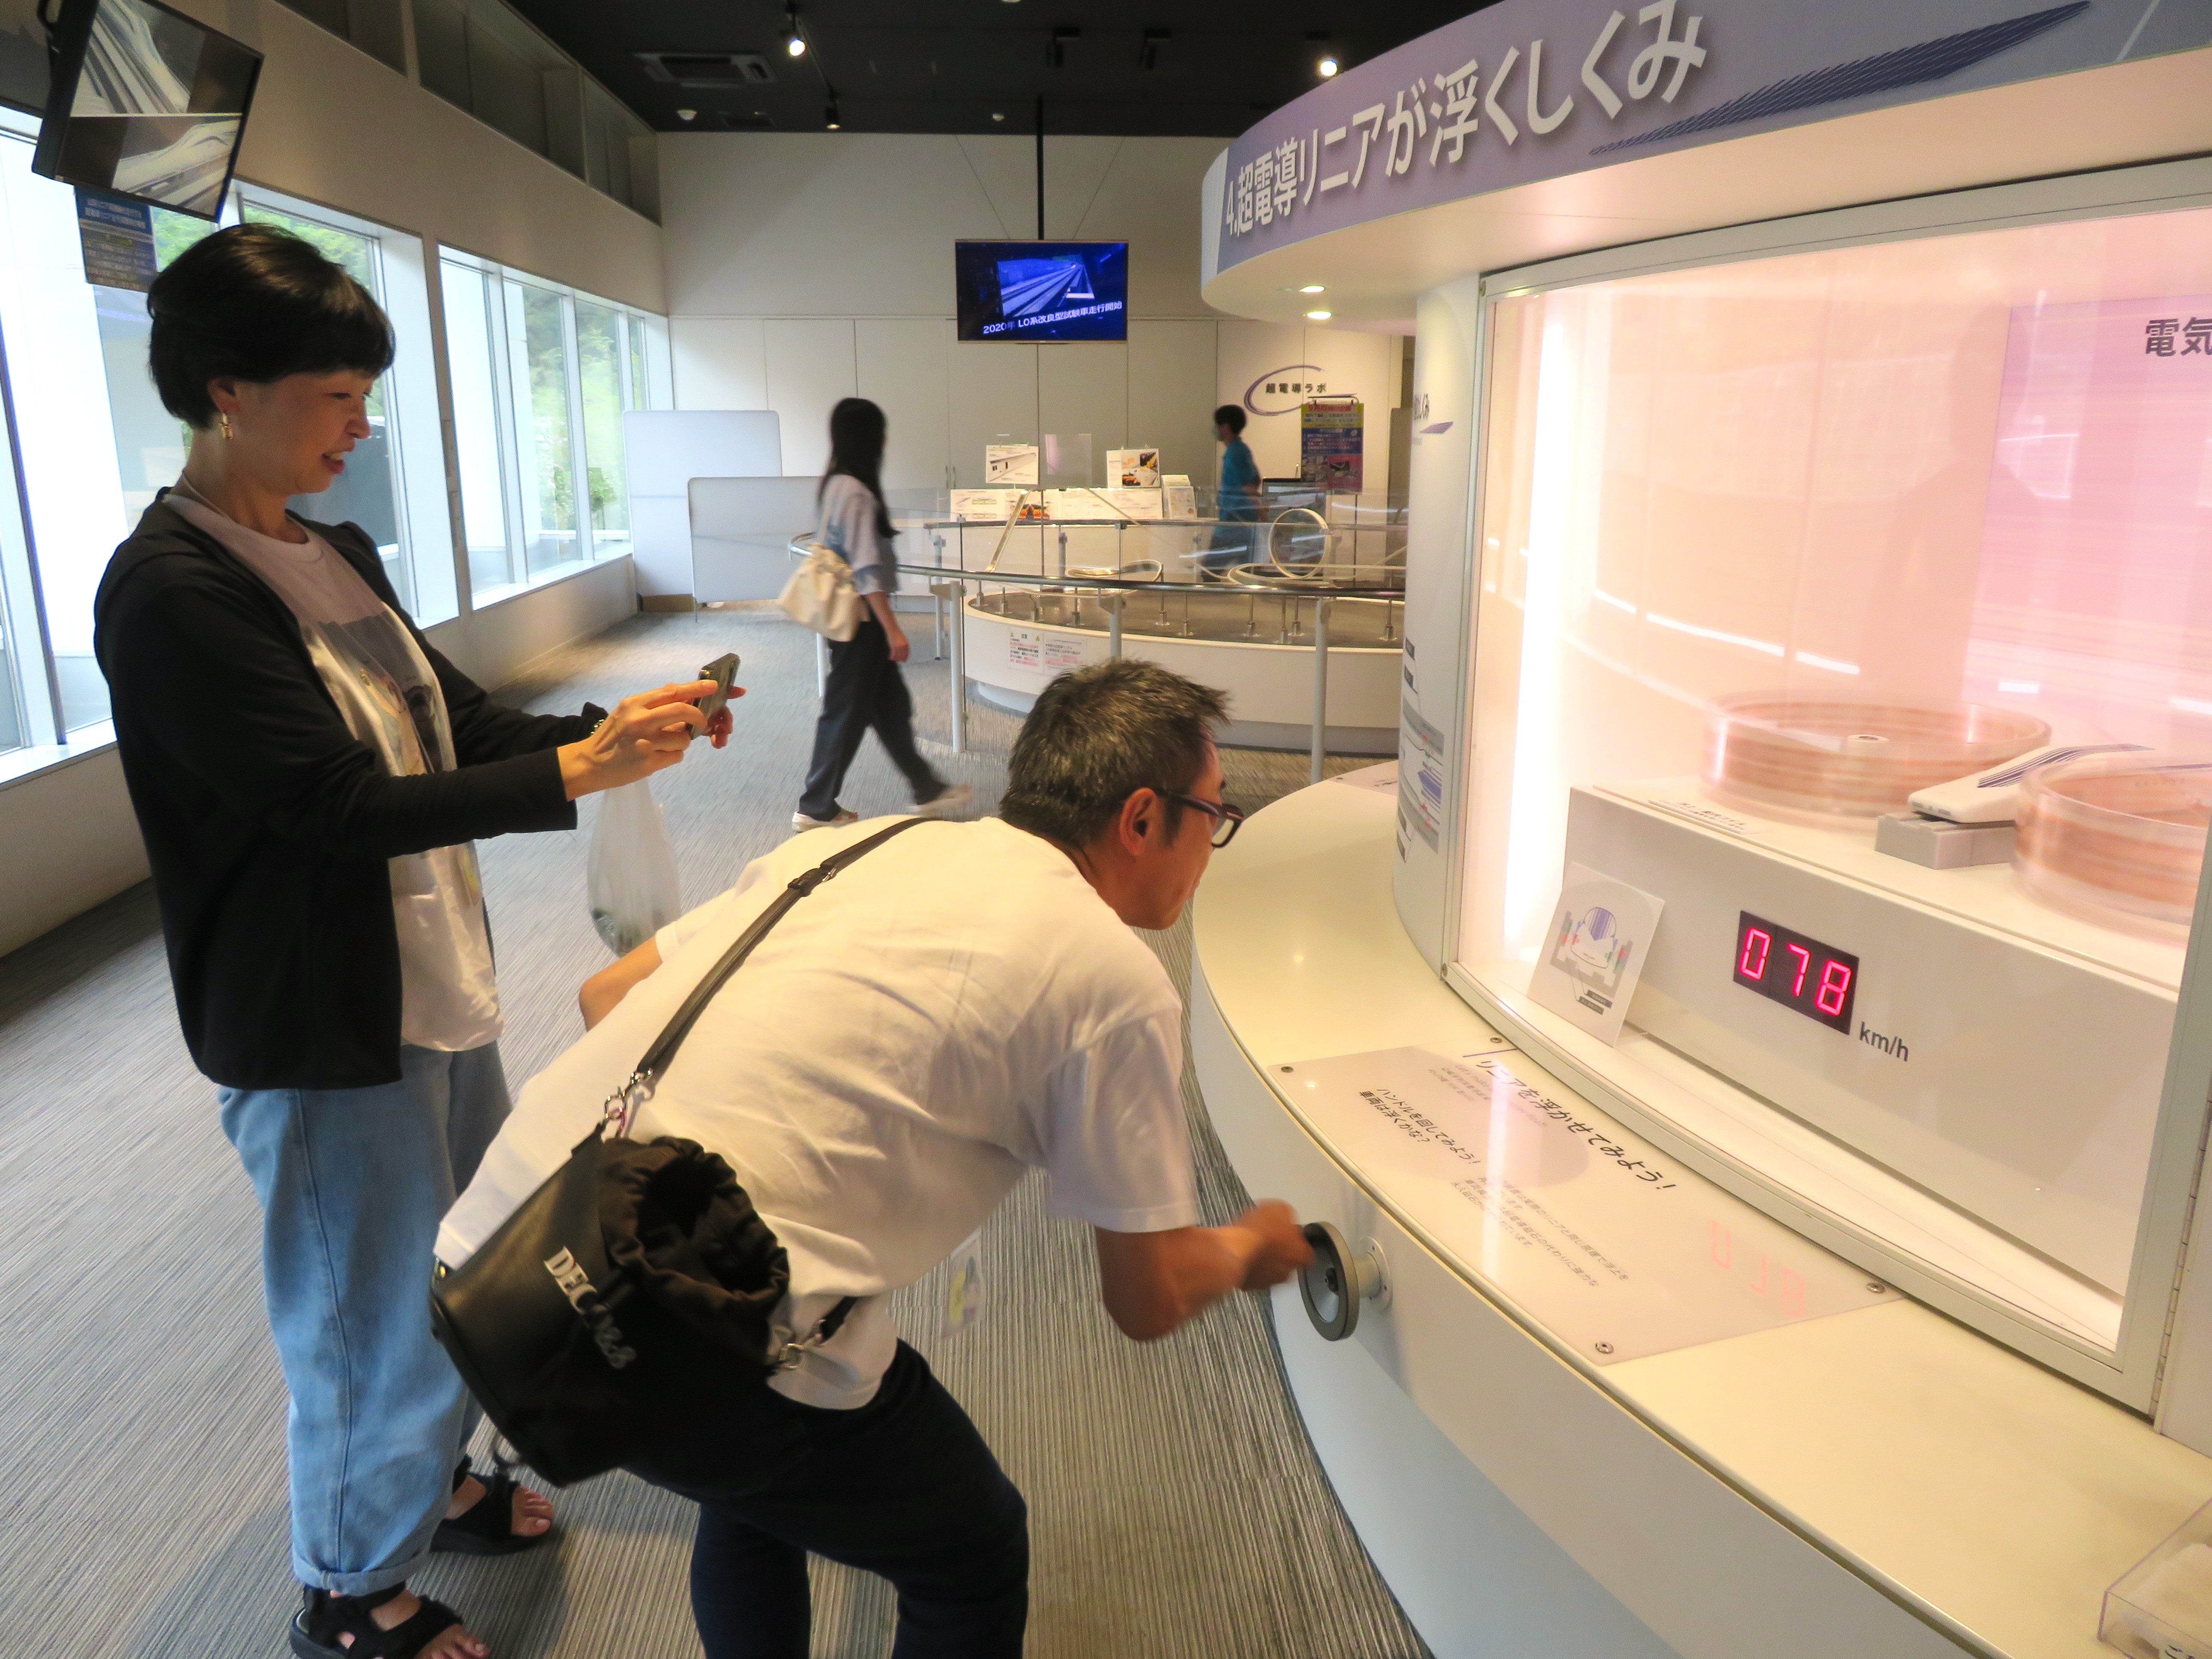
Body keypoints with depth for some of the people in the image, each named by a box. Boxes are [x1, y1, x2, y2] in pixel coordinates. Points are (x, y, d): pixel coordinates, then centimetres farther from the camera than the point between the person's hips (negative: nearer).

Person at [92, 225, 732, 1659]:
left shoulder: (335, 554, 6)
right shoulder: (168, 592, -20)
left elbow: (457, 723, 10)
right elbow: (337, 803, -25)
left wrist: (606, 727, -5)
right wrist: (576, 776, -26)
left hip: (438, 987, 8)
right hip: (323, 1031, -8)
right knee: (378, 1321, 9)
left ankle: (435, 1484, 49)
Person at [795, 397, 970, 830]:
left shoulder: (834, 485, 8)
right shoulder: (858, 493, -21)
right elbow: (866, 570, -23)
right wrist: (893, 630, -21)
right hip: (860, 618, -10)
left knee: (891, 705, 15)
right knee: (847, 712, 1)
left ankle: (929, 791, 25)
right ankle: (816, 808, 12)